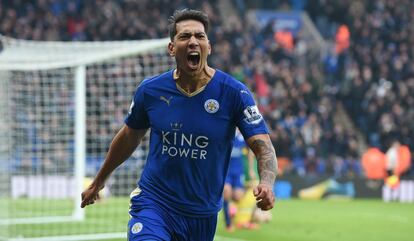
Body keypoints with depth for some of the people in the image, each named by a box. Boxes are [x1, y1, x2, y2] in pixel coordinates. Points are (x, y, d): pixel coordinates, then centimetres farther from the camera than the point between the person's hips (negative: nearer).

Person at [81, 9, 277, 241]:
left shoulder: (234, 93, -9)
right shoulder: (150, 90, -3)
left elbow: (263, 145, -14)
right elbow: (129, 137, 14)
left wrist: (266, 183, -35)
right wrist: (99, 181, 26)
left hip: (202, 215, 1)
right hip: (153, 204, -1)